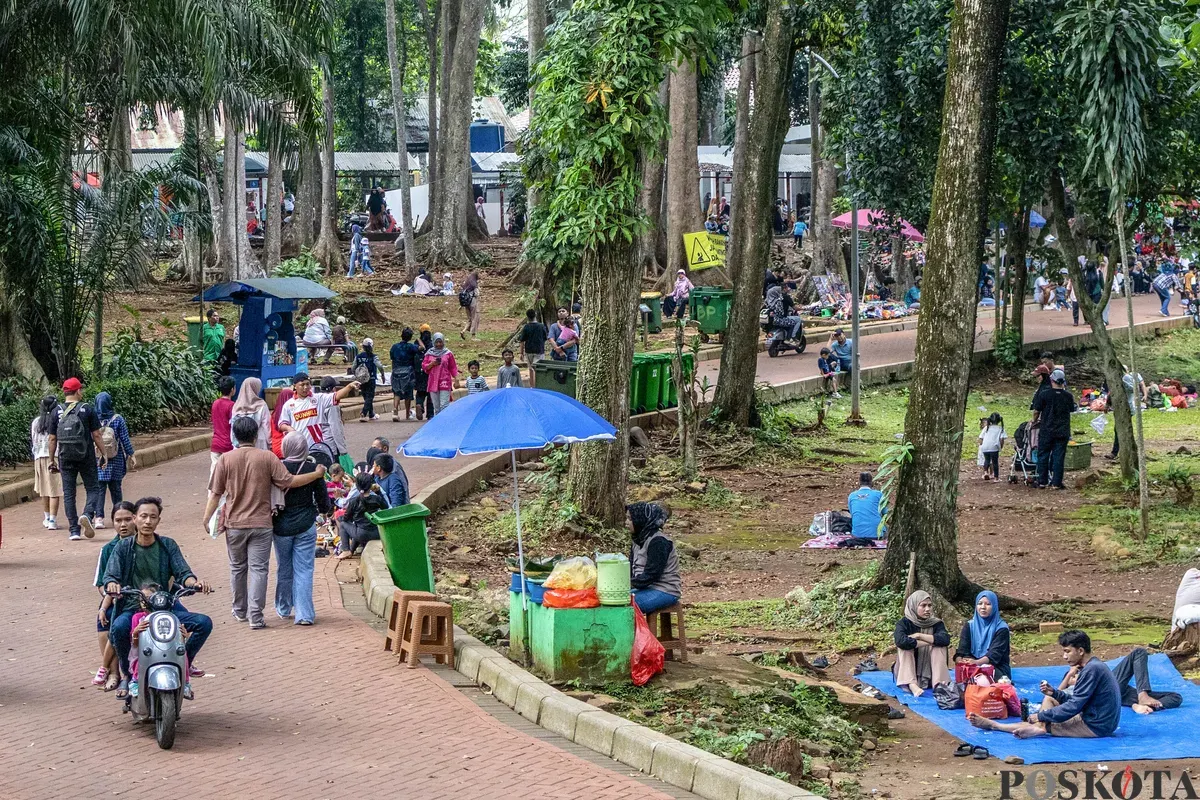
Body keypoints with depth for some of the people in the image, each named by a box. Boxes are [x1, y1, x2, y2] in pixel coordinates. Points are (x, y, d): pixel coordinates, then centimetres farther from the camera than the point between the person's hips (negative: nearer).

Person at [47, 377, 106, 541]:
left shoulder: (58, 413, 2)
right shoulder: (87, 410, -4)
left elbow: (52, 439, 4)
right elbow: (96, 435, -5)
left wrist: (52, 460, 12)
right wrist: (103, 454, 3)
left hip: (66, 459, 2)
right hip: (86, 458, -2)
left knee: (68, 493, 6)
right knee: (92, 488, 8)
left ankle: (74, 530, 3)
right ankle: (87, 515, -19)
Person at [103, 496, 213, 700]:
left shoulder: (168, 545, 11)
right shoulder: (123, 547, 7)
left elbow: (183, 573, 1)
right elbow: (110, 575, -4)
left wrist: (194, 582, -24)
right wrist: (112, 585, -30)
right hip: (132, 608, -2)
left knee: (204, 623, -20)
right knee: (118, 628, -36)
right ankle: (128, 675, -11)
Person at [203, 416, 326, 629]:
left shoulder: (226, 459, -3)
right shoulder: (267, 458, -7)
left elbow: (215, 493, -3)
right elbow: (289, 481, -9)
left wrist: (207, 518, 5)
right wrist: (317, 474, 2)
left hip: (235, 524, 2)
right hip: (261, 524, -2)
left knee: (237, 568, 17)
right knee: (258, 569, 0)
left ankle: (240, 610, 30)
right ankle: (255, 615, -7)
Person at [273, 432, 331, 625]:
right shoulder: (313, 470, -9)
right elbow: (323, 501, -3)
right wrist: (325, 508, 20)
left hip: (281, 526, 0)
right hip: (305, 526, 0)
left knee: (284, 569, 16)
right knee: (304, 570, 3)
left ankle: (283, 609, 31)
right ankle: (304, 614, -2)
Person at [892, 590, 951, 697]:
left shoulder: (936, 623, 3)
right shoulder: (904, 623, -5)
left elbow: (945, 639, -20)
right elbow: (900, 641, -29)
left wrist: (919, 636, -21)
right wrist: (930, 642, -21)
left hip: (929, 675, 2)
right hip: (907, 672, -2)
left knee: (940, 646, -17)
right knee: (905, 646, -25)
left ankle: (938, 684, -36)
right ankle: (912, 685, -46)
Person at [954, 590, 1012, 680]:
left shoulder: (1001, 627, -1)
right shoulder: (969, 625, 10)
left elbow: (995, 653, -15)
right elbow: (962, 649, -2)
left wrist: (977, 662, -36)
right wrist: (960, 661, -29)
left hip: (997, 668, -2)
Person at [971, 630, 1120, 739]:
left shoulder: (1091, 669, -20)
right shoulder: (1094, 666, 12)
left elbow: (1073, 707, -22)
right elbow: (1077, 702, 15)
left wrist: (1041, 716, -13)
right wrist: (1054, 693, 0)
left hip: (1096, 727, -10)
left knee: (1043, 724, -9)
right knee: (1049, 700, 13)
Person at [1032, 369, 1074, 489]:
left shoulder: (1044, 395, -9)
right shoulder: (1068, 396, -2)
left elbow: (1036, 411, -1)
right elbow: (1072, 409, 14)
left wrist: (1035, 421, 19)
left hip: (1046, 431, -2)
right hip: (1063, 432, 2)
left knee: (1043, 456, 8)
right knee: (1058, 457, 5)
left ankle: (1042, 482, 9)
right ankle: (1056, 483, 3)